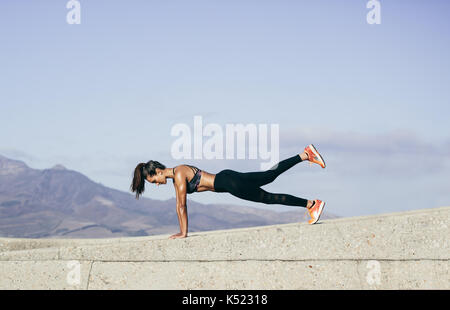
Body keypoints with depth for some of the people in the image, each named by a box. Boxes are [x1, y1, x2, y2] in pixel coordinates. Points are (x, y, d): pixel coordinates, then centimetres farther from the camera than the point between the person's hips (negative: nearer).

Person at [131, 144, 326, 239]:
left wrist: (184, 233, -13)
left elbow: (183, 206, -17)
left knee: (269, 198, -5)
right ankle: (305, 155, 18)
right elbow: (179, 205, 16)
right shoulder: (174, 176, 10)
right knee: (270, 175, 14)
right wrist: (181, 230, 15)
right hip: (224, 181, 8)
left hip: (229, 182, -8)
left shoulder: (179, 174, -18)